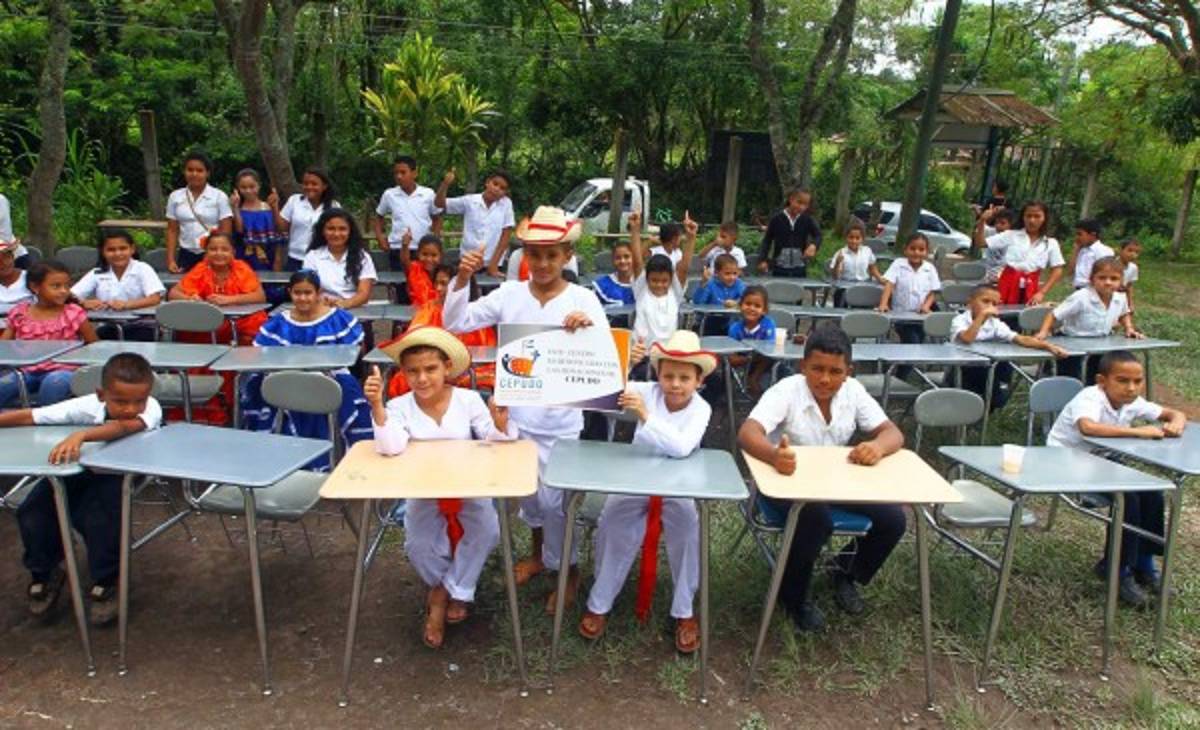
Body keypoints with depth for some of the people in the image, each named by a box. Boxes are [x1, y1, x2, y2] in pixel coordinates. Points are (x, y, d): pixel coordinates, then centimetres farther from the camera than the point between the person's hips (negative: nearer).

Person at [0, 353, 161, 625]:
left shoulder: (151, 409, -32)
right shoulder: (87, 406, -24)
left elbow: (123, 427, -52)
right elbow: (28, 416, -23)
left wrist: (81, 435, -66)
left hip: (121, 473, -3)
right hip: (78, 471, 3)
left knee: (101, 515, -30)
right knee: (33, 511, -16)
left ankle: (106, 582, -6)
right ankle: (43, 574, 12)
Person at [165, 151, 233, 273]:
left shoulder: (219, 197, -2)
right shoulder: (175, 197, 7)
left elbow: (226, 232, -2)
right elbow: (172, 230, 10)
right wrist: (170, 260, 2)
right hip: (186, 255, 2)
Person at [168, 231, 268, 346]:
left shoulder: (242, 268, -7)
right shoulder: (201, 270, -2)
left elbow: (261, 296, -18)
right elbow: (173, 293, -2)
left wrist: (229, 299, -31)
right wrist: (190, 298, -24)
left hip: (243, 322, -1)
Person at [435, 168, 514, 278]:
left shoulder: (506, 203, -3)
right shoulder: (469, 201, -1)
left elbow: (505, 236, -3)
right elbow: (439, 203, -2)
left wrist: (493, 263, -6)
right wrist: (445, 184, -20)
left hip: (492, 265, -1)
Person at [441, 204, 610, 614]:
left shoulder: (583, 300, -9)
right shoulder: (509, 294, -3)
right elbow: (455, 323, -5)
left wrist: (590, 328, -37)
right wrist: (462, 280, -19)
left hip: (559, 420, -3)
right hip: (514, 412, 3)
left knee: (553, 499, 4)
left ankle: (567, 569, 29)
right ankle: (539, 552, 46)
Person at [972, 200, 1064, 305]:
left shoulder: (1051, 243, 7)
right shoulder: (1010, 235, 5)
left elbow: (1057, 271, 6)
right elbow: (980, 243, 1)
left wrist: (1042, 293, -5)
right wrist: (982, 221, -14)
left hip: (1030, 288, 1)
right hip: (1008, 283, -1)